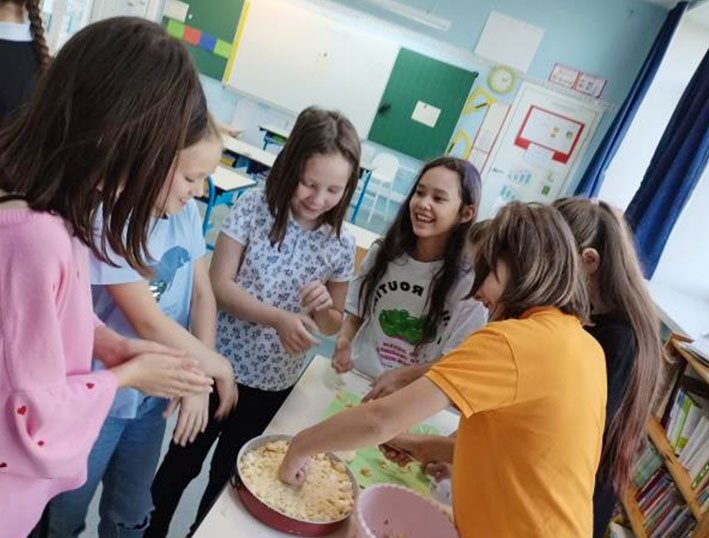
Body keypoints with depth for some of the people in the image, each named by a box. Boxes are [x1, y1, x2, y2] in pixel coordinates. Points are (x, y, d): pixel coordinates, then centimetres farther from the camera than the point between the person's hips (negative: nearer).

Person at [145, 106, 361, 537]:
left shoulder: (341, 244, -8)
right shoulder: (254, 207, -14)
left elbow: (334, 324, 1)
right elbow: (220, 284, -14)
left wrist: (323, 307, -22)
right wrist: (279, 318, -28)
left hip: (275, 383, 2)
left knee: (229, 472, 22)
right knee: (184, 459, 19)